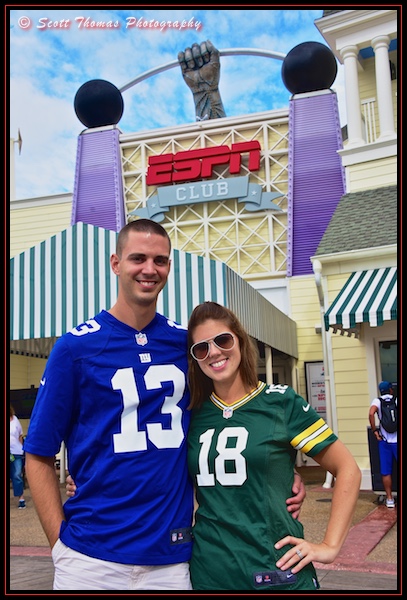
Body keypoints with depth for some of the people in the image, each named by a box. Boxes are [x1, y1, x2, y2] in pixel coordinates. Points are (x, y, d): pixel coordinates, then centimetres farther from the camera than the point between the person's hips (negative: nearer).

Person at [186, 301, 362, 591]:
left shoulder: (281, 401, -7)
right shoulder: (193, 414, 2)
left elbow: (348, 469, -3)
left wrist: (330, 546, -6)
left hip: (276, 570, -2)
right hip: (208, 573, 3)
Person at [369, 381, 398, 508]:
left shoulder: (377, 401, 1)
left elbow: (371, 414, -18)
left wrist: (375, 430, -9)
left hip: (384, 440, 0)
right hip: (397, 440, 0)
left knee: (386, 472, 7)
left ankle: (389, 499, 12)